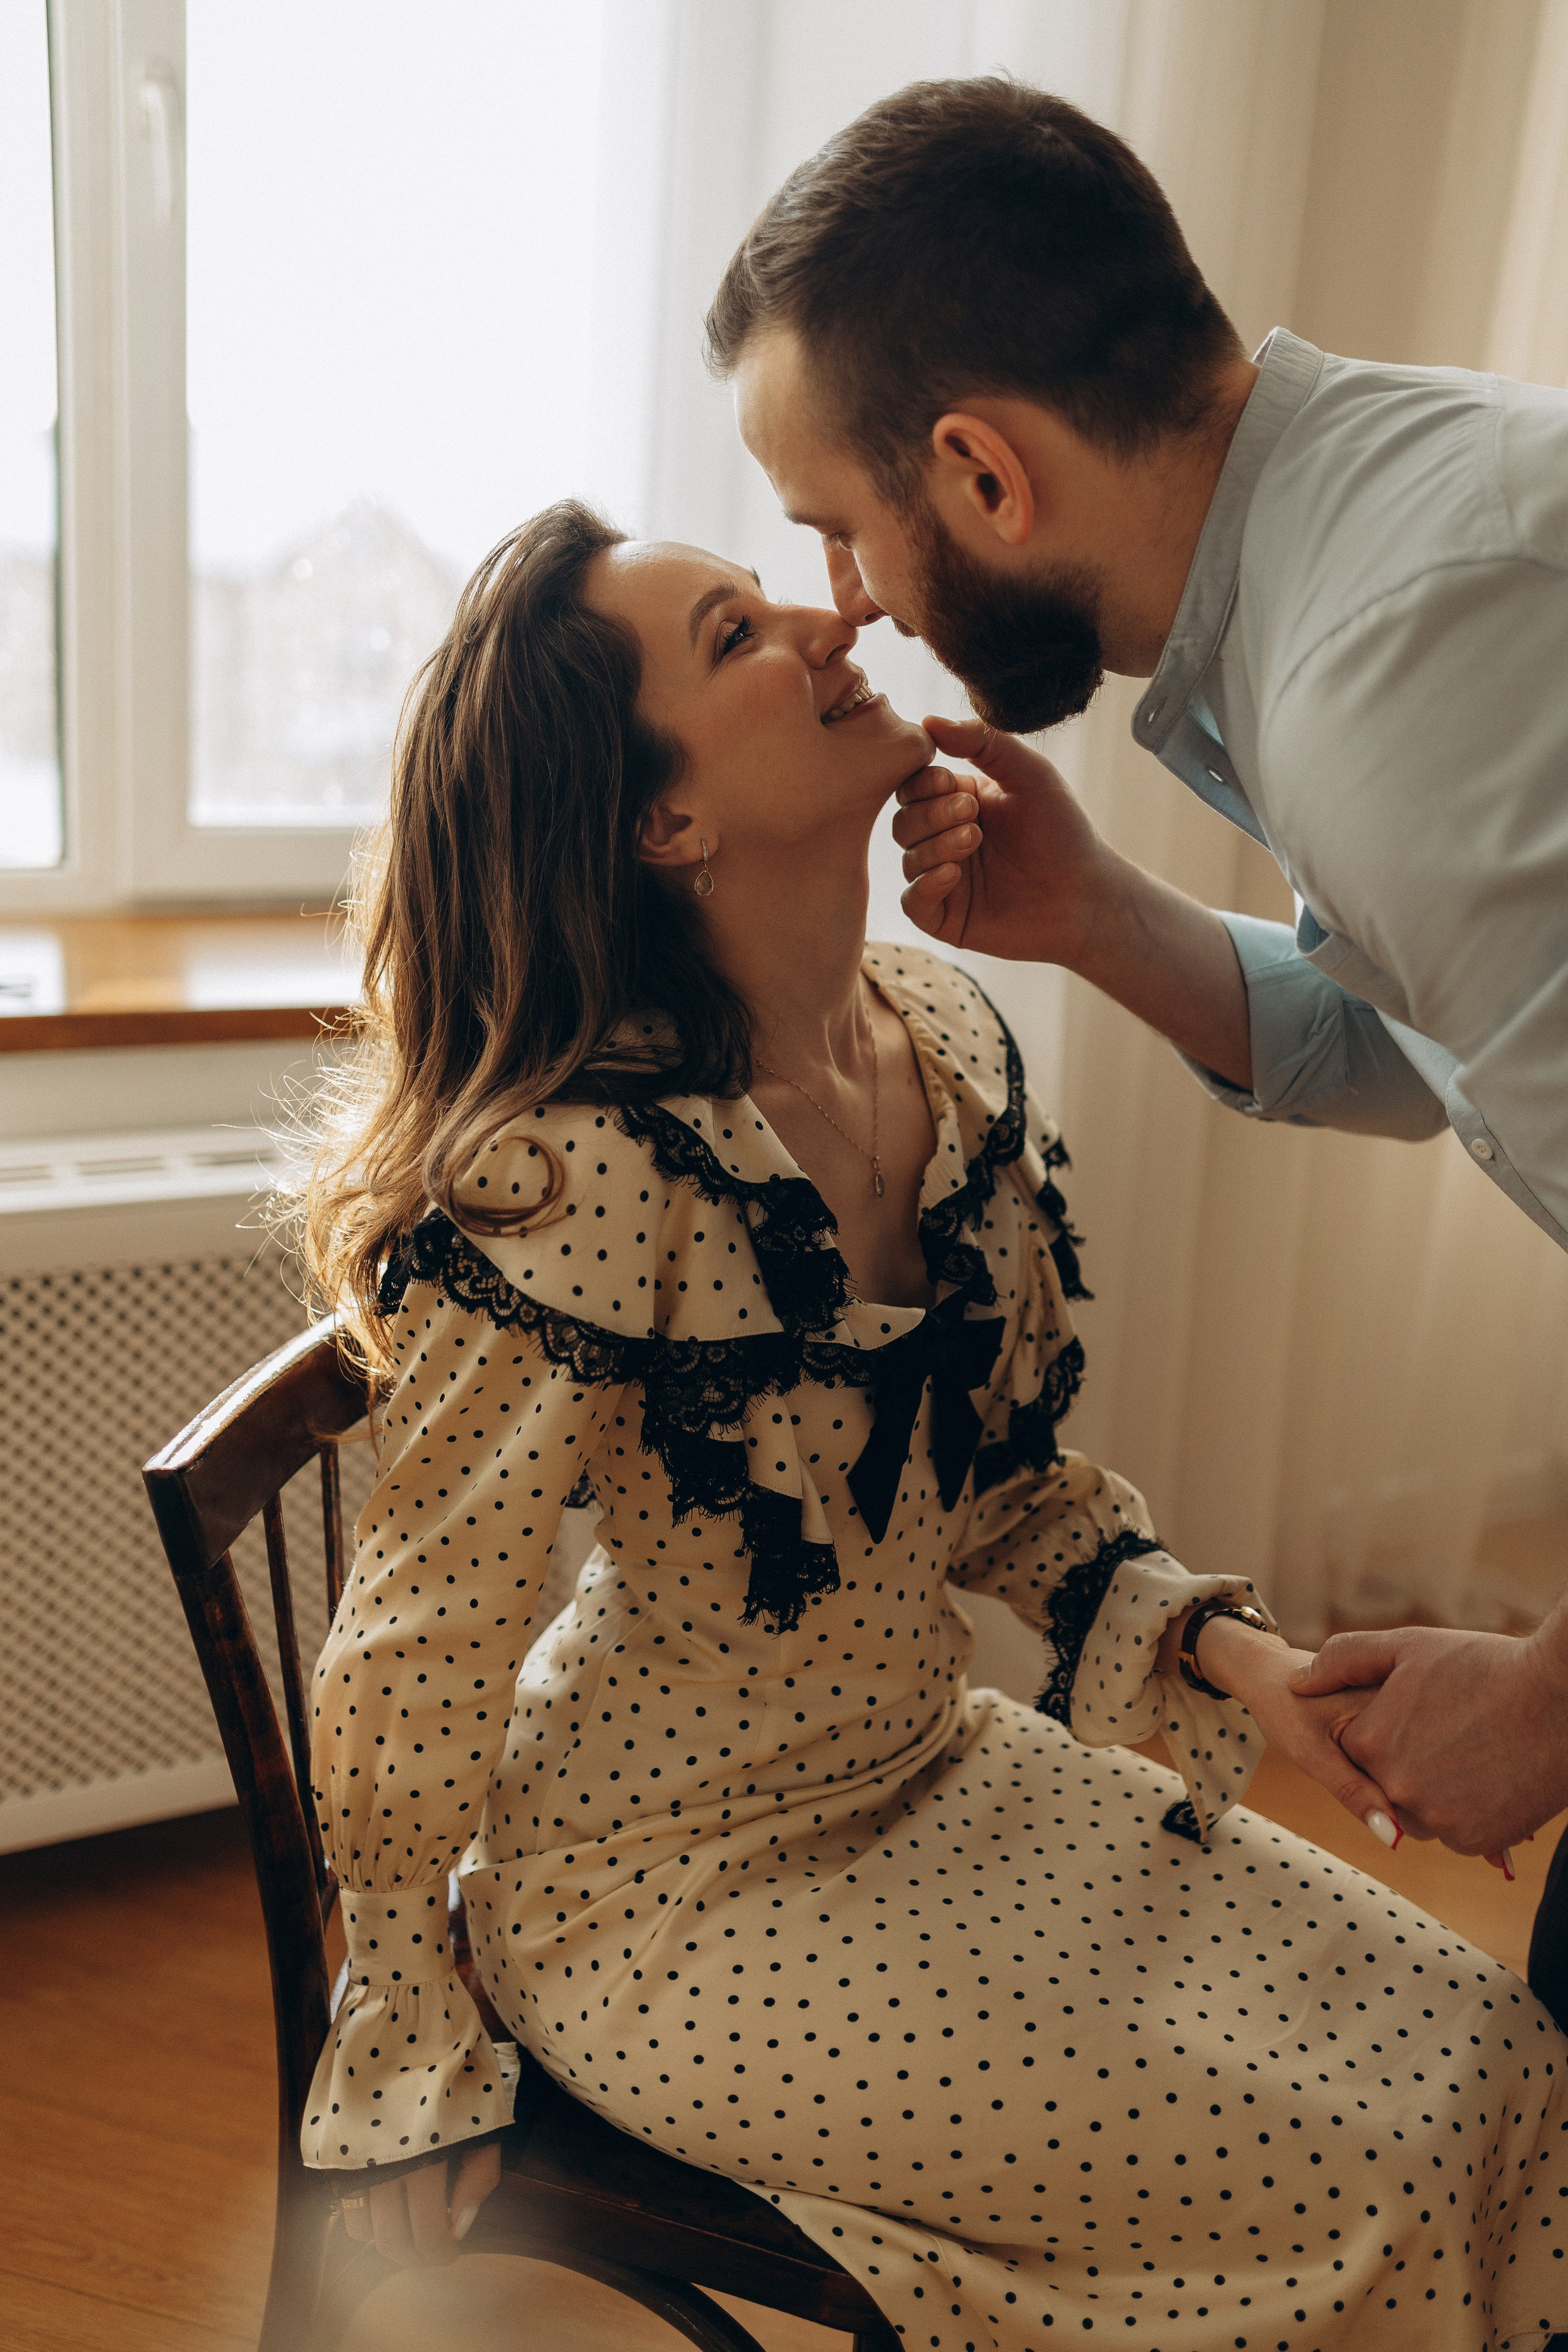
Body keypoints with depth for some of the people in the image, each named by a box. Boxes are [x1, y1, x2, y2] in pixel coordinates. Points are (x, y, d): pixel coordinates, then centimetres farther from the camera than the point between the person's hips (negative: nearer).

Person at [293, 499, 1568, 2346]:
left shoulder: (953, 1045, -5)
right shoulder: (587, 1164, -29)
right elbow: (416, 1664, -19)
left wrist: (1219, 1647, -7)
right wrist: (407, 2085, -8)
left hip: (932, 1772, 7)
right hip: (676, 1899, -7)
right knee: (1342, 2179, -5)